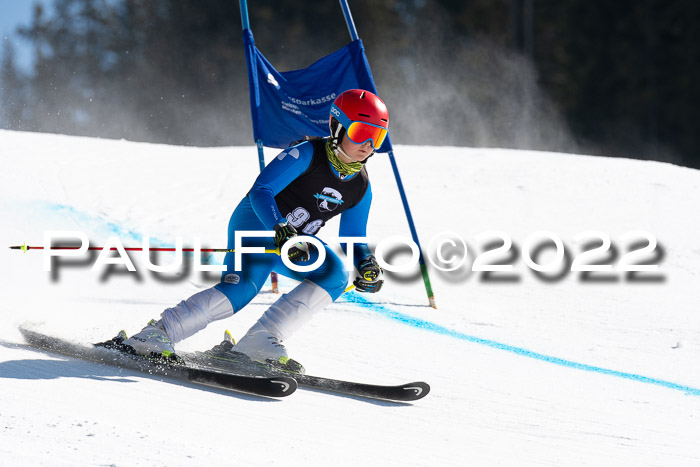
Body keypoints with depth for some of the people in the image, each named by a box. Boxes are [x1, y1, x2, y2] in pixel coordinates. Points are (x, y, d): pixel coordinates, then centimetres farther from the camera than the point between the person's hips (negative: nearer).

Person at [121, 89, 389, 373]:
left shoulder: (361, 188, 2)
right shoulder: (307, 155, -18)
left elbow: (352, 240, 12)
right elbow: (260, 190, -23)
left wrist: (368, 265, -10)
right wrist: (282, 231, -38)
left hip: (294, 240, 7)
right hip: (257, 221, -7)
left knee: (336, 275, -19)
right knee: (243, 287, -31)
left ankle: (260, 342, -21)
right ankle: (156, 335, -26)